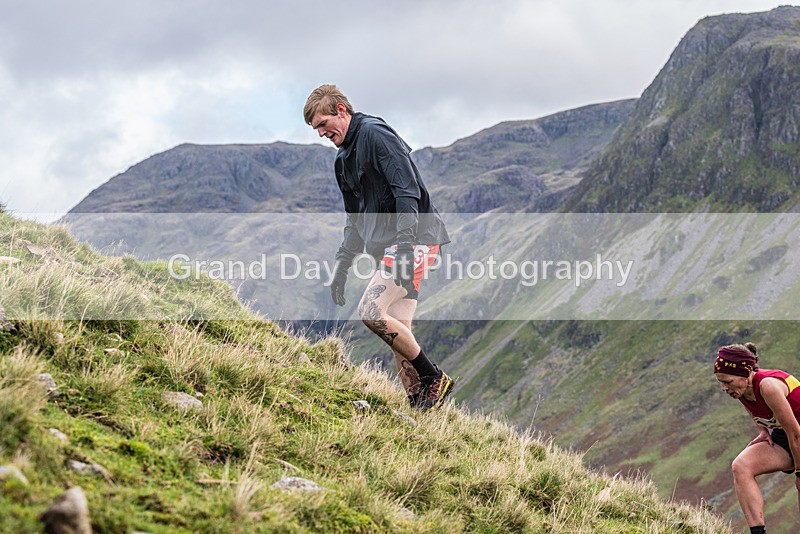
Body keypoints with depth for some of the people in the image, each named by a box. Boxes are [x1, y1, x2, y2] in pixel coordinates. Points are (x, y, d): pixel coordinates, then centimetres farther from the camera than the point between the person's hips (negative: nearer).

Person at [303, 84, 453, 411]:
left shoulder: (375, 133, -8)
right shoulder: (344, 160, 22)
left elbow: (407, 189, -19)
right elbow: (355, 221, 28)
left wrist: (405, 243, -27)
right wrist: (341, 267, 21)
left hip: (415, 238, -10)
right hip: (390, 247, 10)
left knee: (370, 310, -19)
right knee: (397, 330, 2)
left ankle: (433, 378, -9)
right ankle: (420, 408, 2)